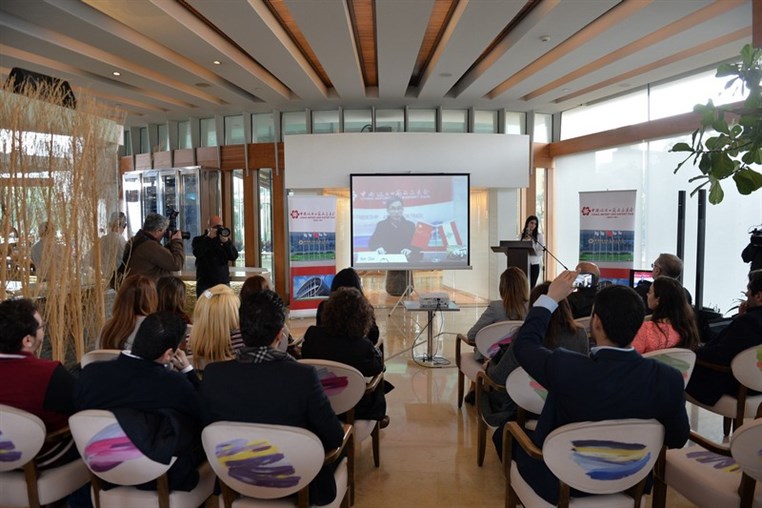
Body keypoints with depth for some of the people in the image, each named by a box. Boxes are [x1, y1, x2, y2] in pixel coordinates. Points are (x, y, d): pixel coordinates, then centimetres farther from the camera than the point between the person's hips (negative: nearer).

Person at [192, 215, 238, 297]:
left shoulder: (225, 240, 12)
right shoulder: (198, 240, 7)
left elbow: (234, 257, -2)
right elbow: (197, 253, -14)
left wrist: (226, 242, -16)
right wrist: (209, 238, -14)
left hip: (223, 283, 2)